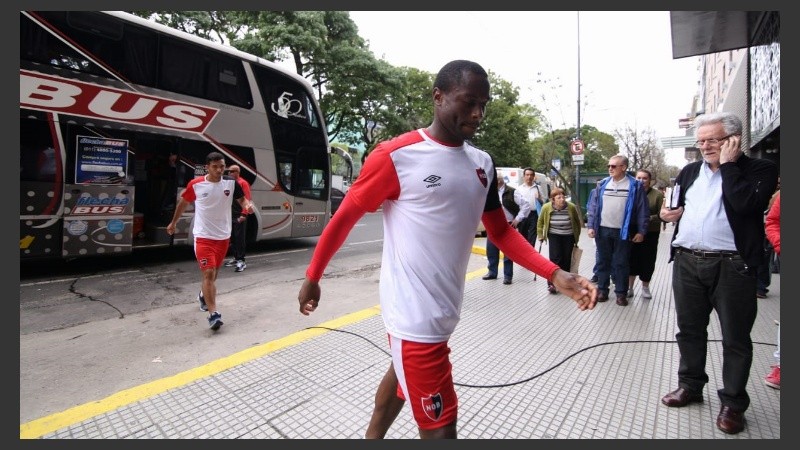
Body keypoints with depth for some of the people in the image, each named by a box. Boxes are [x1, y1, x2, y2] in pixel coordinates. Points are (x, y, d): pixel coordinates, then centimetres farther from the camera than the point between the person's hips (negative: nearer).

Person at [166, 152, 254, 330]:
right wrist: (173, 223, 19)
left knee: (214, 273, 19)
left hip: (223, 236, 3)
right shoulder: (195, 184, -8)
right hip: (203, 236, -3)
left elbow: (242, 199, 6)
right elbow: (183, 203, 8)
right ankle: (213, 314, -9)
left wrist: (248, 205, -18)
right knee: (209, 273, -13)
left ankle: (204, 295, 48)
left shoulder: (231, 183, -6)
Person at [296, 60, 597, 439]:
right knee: (439, 426, 0)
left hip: (444, 309, 7)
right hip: (414, 314, -7)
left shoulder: (482, 164, 6)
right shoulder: (396, 156, -15)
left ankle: (372, 436, 54)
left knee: (403, 376, 28)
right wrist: (312, 277, 2)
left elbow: (500, 231, 10)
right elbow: (345, 218, -6)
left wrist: (555, 274, -2)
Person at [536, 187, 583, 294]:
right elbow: (540, 222, 4)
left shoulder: (571, 207, -14)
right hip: (554, 236, -1)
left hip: (569, 236, 1)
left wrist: (576, 238, 7)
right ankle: (552, 283, -7)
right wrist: (540, 235, 4)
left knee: (566, 260, 2)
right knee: (556, 258, -13)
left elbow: (578, 223, 2)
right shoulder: (546, 208, -14)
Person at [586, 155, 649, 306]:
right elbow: (594, 206, 6)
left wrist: (641, 231, -7)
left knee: (621, 263, 6)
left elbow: (642, 210, -3)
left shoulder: (635, 185, -3)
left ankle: (621, 293, 17)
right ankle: (602, 289, 21)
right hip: (602, 230, 3)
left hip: (622, 232, -3)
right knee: (603, 261, 10)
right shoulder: (603, 184, 6)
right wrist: (590, 226, 0)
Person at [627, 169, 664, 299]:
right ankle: (629, 287, 14)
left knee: (647, 261, 7)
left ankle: (645, 287, 24)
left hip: (650, 234, -1)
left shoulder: (657, 194, -3)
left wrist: (647, 219, -21)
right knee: (632, 260, 4)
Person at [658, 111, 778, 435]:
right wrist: (671, 213, 2)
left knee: (735, 337, 6)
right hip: (686, 262, 5)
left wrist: (728, 164, -11)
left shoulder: (760, 169, -1)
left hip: (731, 266, -4)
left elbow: (745, 203, -19)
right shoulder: (689, 171, 14)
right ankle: (690, 385, 31)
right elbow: (673, 207, 24)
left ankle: (733, 402, 21)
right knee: (689, 329, 14)